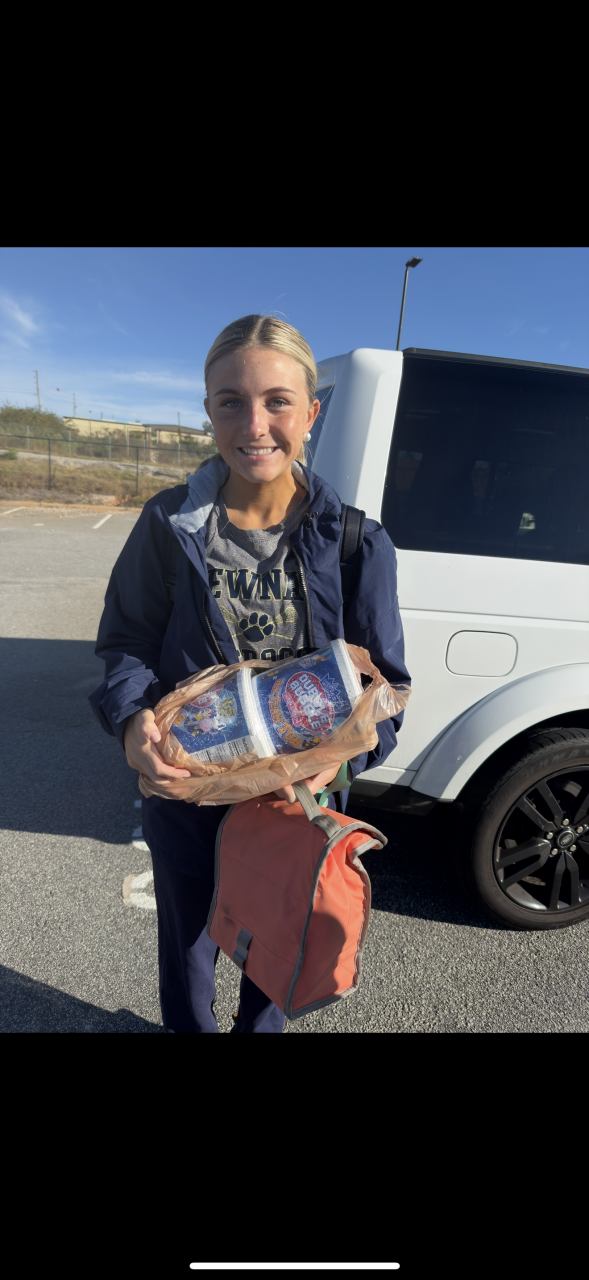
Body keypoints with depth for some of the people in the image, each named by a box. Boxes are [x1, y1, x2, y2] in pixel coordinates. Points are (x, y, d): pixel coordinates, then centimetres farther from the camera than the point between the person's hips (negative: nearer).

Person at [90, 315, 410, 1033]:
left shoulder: (356, 544, -12)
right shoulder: (169, 524, -10)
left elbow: (384, 679, -5)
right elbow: (125, 641, -2)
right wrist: (132, 716, -23)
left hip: (298, 798, 0)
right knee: (186, 948, 25)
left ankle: (259, 1029, 59)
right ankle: (187, 1028, 58)